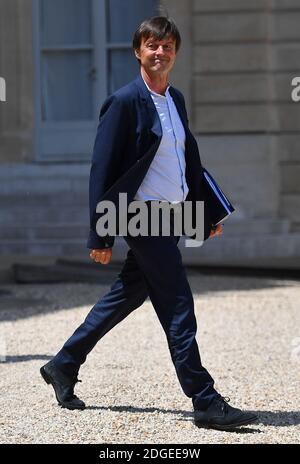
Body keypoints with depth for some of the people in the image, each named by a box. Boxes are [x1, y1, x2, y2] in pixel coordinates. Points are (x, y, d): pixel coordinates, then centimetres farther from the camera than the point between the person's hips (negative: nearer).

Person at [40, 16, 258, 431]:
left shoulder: (176, 100, 12)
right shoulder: (124, 102, -12)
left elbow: (190, 159, 21)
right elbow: (102, 171, -12)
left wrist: (207, 211, 18)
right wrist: (100, 236, -14)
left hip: (172, 217, 8)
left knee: (127, 296, 16)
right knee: (178, 308, -8)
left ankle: (63, 366, 30)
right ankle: (205, 403, -4)